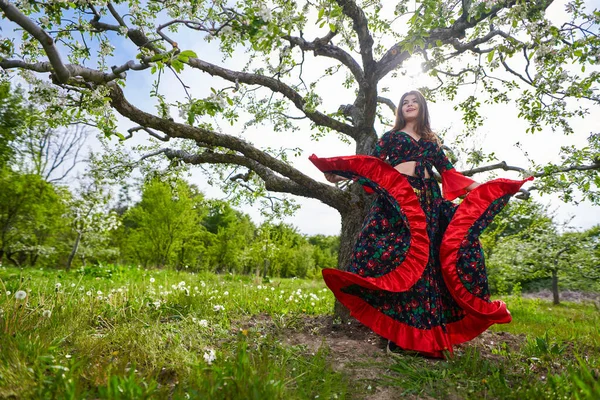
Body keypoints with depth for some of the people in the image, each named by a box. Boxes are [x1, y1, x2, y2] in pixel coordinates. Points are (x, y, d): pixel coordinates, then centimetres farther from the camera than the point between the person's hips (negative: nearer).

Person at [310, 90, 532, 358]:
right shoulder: (391, 136, 17)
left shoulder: (431, 140, 24)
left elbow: (447, 171, 19)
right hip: (396, 200, -3)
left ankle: (427, 335, -2)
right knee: (397, 260, -14)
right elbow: (372, 164, 5)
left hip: (427, 200, 3)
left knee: (425, 260, -5)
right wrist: (339, 173, -10)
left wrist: (477, 187, 10)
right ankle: (397, 333, -10)